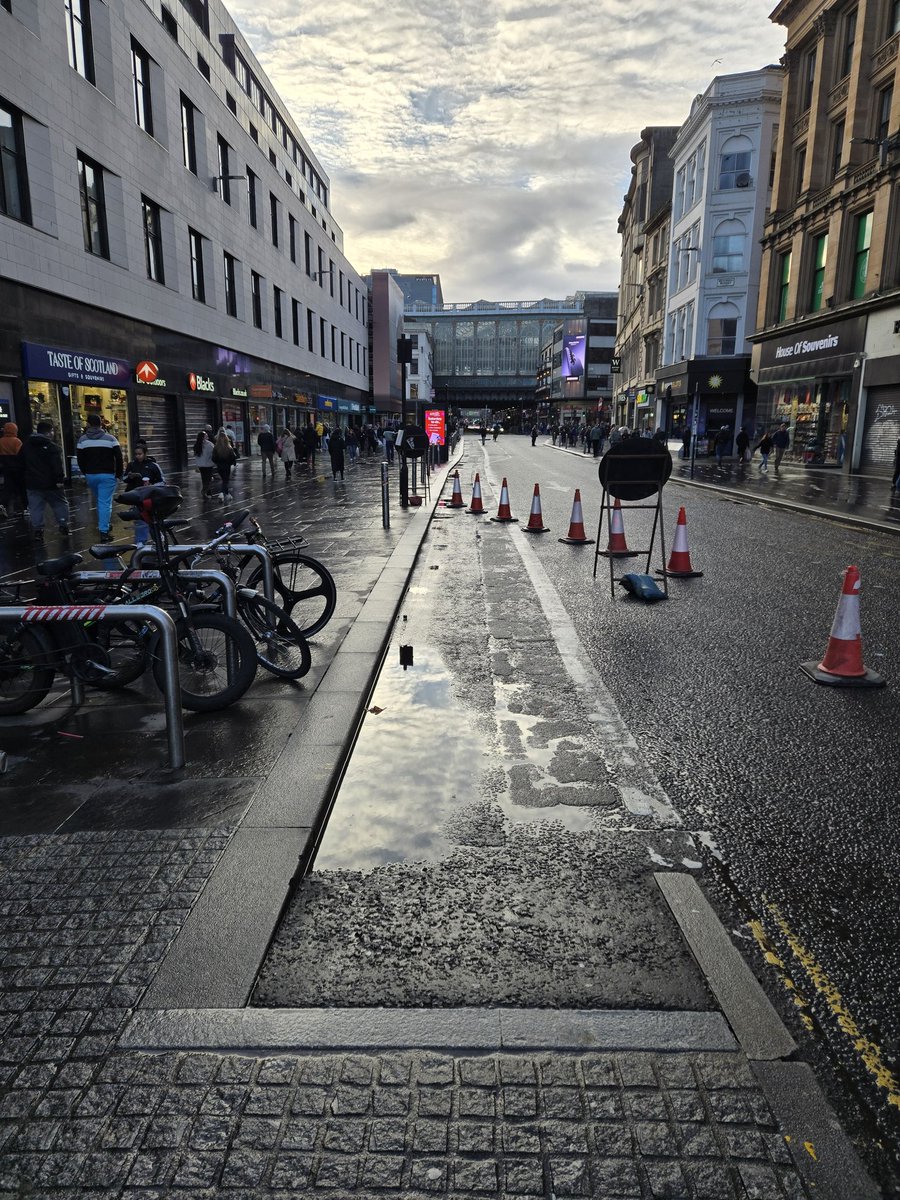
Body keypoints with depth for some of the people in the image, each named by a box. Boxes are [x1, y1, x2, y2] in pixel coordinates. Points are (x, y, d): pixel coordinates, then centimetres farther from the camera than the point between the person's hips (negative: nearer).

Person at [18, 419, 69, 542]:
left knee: (35, 507, 5)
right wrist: (60, 480, -19)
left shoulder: (26, 445, 10)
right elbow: (57, 465, -20)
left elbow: (20, 462, 16)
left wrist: (24, 478, 22)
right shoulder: (51, 446, -12)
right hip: (49, 483, -4)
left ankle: (37, 530, 1)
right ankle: (63, 526, 12)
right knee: (59, 504, 12)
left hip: (32, 483, 4)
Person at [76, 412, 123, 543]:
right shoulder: (110, 438, -5)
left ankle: (103, 526, 28)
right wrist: (119, 473, 4)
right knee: (105, 503, -5)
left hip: (90, 475, 3)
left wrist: (85, 473, 17)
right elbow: (119, 458, -6)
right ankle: (104, 531, -10)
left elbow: (80, 459, 5)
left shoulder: (82, 440, 3)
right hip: (107, 475, -3)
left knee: (99, 501, 21)